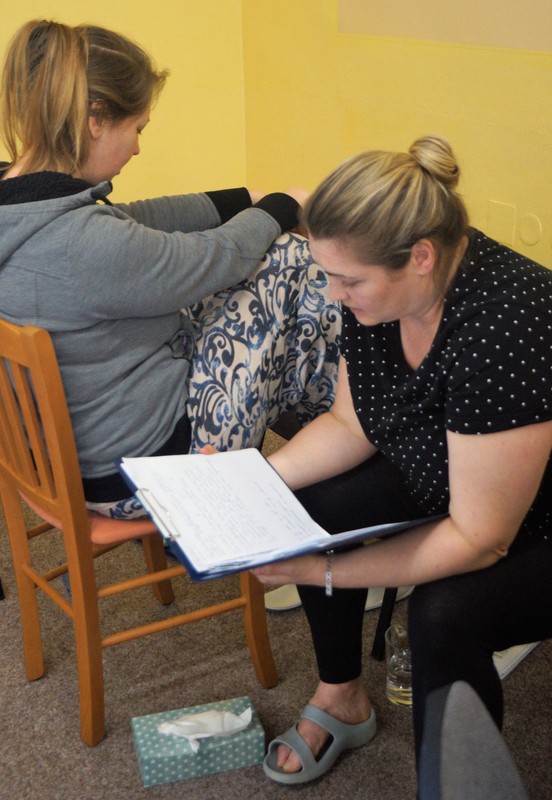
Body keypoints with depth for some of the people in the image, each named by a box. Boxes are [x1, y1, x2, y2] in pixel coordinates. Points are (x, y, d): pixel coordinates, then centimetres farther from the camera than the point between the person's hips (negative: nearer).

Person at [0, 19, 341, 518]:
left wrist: (246, 199, 15)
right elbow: (220, 255, -16)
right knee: (292, 258, -1)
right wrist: (282, 207, 5)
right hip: (141, 472, -9)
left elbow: (129, 221, 10)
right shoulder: (81, 242, -32)